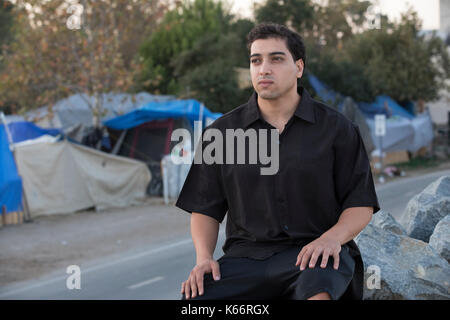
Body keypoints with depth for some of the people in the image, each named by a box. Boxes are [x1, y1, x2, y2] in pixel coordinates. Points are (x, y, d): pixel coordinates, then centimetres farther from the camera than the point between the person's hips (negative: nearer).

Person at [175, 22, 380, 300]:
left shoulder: (336, 128, 6)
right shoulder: (220, 133, 11)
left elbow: (361, 205, 4)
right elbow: (206, 209, 13)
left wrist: (333, 238, -17)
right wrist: (204, 257, -6)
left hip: (314, 252, -2)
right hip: (247, 254, 2)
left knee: (318, 287, -39)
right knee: (194, 297, -28)